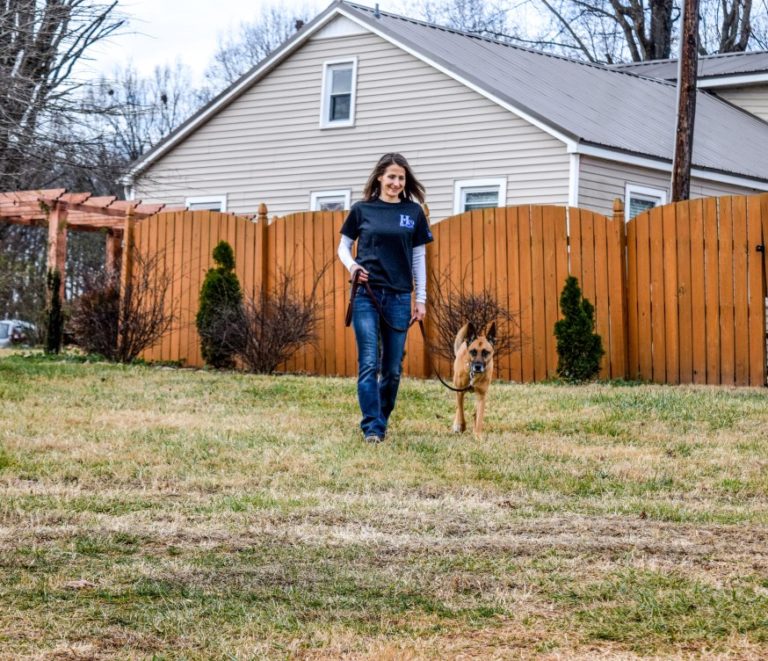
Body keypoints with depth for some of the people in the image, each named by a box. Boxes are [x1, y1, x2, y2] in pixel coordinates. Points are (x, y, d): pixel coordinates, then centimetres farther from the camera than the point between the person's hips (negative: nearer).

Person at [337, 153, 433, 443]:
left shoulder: (413, 212, 8)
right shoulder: (362, 209, 4)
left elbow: (419, 257, 10)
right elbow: (344, 246, 12)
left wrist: (421, 299, 7)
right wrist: (351, 265, -10)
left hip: (399, 297, 2)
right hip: (366, 294, -2)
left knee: (393, 368, 5)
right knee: (369, 363, -9)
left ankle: (382, 421, 19)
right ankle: (372, 427, -10)